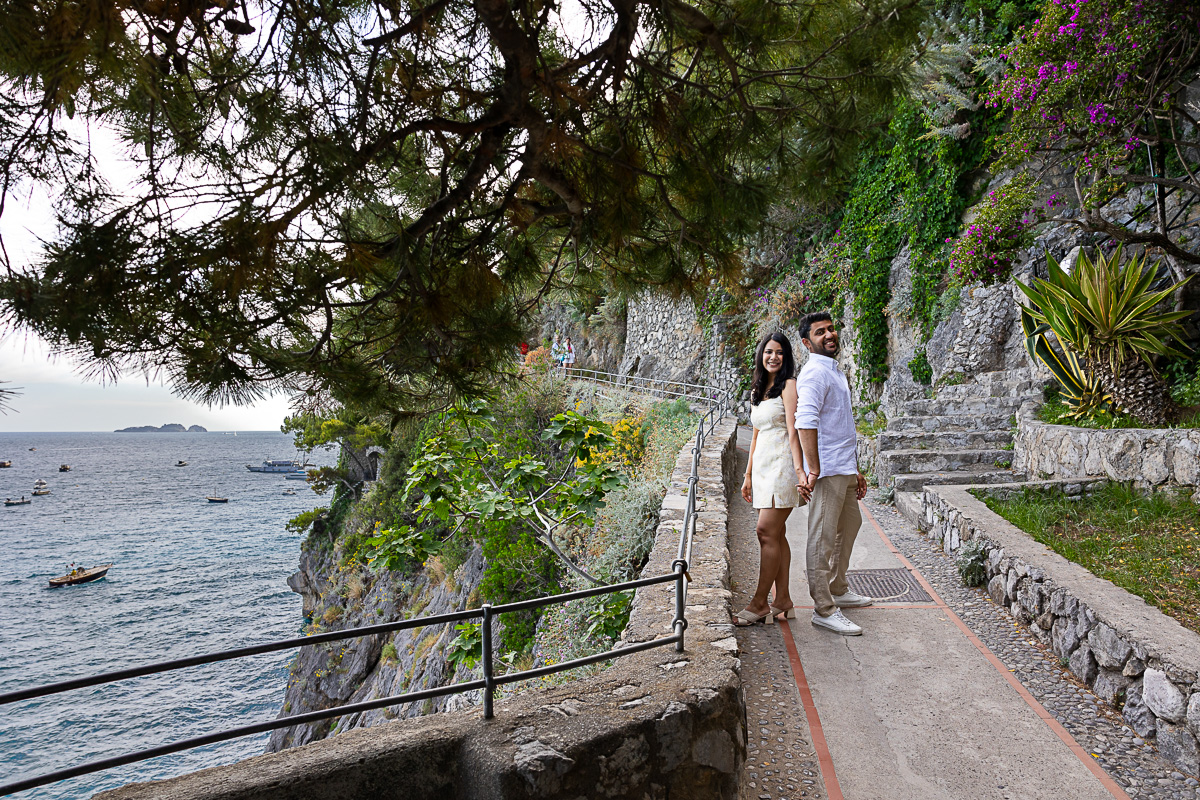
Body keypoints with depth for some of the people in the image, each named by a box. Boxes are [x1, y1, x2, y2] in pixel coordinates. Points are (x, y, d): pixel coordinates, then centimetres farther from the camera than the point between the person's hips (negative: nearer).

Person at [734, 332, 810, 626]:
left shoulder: (789, 386, -5)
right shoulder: (757, 390, 18)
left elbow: (793, 432, -14)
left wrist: (799, 469, -23)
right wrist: (748, 475, 20)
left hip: (782, 463, -8)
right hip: (763, 465, 8)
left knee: (767, 531, -9)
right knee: (776, 533, 8)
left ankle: (760, 603, -2)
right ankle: (783, 599, 14)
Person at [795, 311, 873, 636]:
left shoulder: (836, 371, 18)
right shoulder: (815, 372, -14)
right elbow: (805, 422, -28)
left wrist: (856, 470, 23)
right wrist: (813, 469, -28)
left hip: (845, 469, 11)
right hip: (828, 471, -10)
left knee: (849, 524, 22)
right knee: (823, 538, -4)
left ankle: (838, 590, 37)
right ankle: (823, 609, 3)